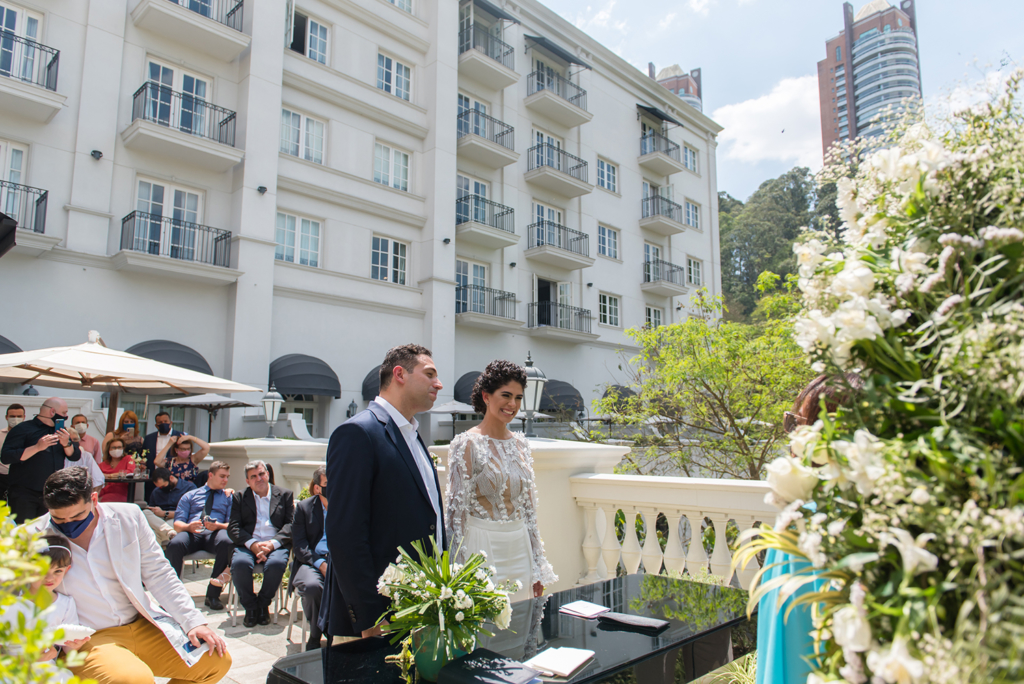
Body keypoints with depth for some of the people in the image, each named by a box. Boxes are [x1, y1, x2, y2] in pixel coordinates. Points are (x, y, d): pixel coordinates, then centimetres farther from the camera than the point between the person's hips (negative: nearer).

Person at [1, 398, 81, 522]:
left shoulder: (61, 431, 15)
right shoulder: (22, 429, -4)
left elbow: (75, 457, 10)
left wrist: (67, 444, -9)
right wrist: (37, 447, -22)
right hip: (24, 494, -5)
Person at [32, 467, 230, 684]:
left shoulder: (128, 517, -1)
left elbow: (158, 576, 4)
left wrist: (194, 622, -3)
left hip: (144, 625, 4)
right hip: (87, 640, -3)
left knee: (217, 660, -4)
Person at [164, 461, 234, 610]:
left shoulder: (229, 497, 24)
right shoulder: (190, 496, 25)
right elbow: (177, 524, 13)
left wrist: (218, 526, -13)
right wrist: (188, 527, -11)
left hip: (215, 534, -1)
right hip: (191, 533, 1)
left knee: (227, 542, -38)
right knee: (174, 544, -36)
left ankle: (213, 595, -26)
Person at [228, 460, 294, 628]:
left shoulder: (285, 495, 14)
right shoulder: (239, 497, 17)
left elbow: (291, 525, 4)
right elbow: (233, 527, 4)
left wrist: (272, 543, -14)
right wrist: (252, 544, -15)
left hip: (276, 544, -1)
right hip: (248, 544, 1)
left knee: (276, 564, -34)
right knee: (239, 563, -33)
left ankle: (263, 604, -6)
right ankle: (250, 606, -7)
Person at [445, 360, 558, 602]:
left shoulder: (521, 443, 7)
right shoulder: (467, 444, -11)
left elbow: (529, 508, 12)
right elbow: (456, 510, -10)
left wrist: (538, 567, 12)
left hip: (519, 548, 6)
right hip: (483, 549, -6)